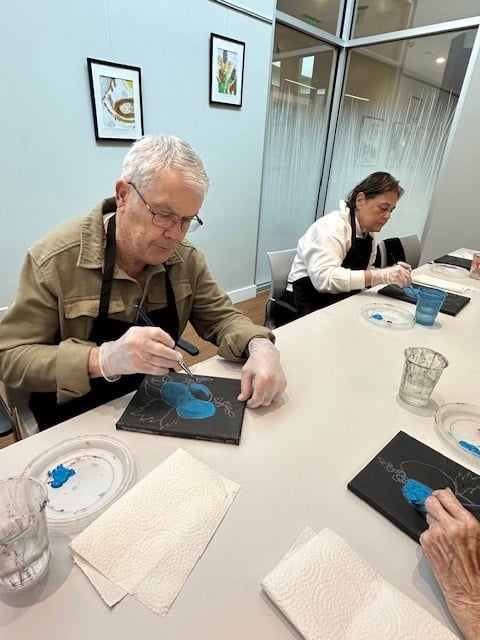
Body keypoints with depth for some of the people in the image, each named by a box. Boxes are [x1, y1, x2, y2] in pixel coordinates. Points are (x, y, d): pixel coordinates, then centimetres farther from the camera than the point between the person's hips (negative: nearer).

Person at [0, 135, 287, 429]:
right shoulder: (55, 259, -18)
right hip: (77, 423, -2)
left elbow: (221, 316, 1)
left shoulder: (185, 257, -5)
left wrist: (259, 346, -22)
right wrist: (102, 359, -33)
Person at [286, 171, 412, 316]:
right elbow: (323, 277, -31)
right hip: (309, 306, -8)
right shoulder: (332, 226, -17)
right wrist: (380, 275, -32)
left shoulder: (369, 234, 8)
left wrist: (389, 273, -6)